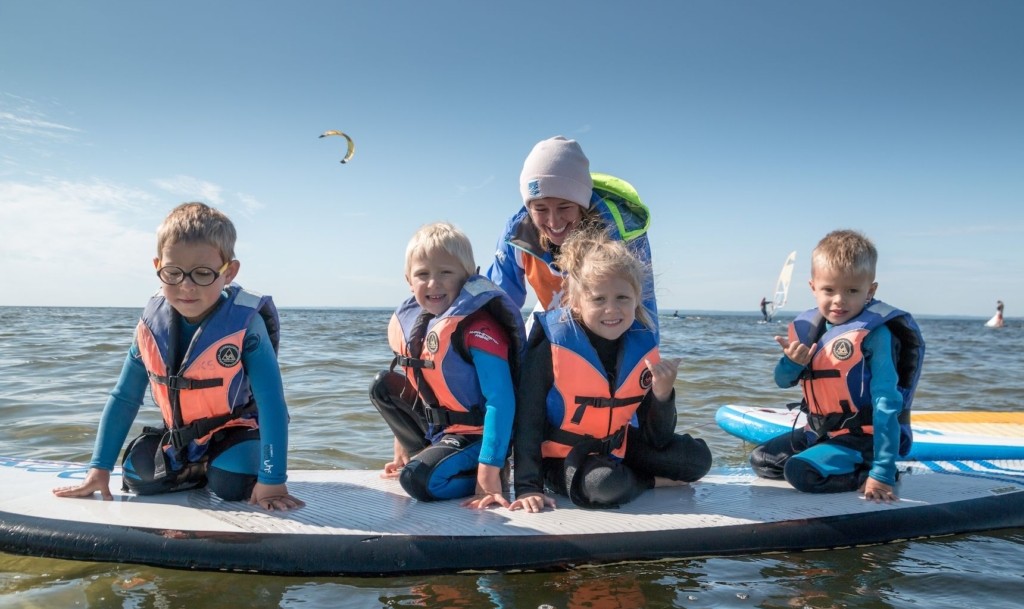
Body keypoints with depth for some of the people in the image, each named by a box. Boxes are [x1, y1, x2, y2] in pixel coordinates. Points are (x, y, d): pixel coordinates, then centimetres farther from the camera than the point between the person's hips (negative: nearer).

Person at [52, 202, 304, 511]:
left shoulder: (246, 324, -29)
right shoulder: (153, 324, -14)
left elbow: (272, 404, -30)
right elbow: (124, 398, -3)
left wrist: (272, 481, -33)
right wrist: (99, 468, -7)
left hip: (233, 430, -4)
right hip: (179, 434, 5)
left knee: (231, 487, -27)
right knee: (137, 476, -12)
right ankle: (196, 469, 14)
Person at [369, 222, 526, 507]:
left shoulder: (478, 329, -25)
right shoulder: (408, 322, -1)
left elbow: (501, 401, -29)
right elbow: (417, 384, 12)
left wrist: (488, 473, -32)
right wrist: (401, 450, 16)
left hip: (476, 433, -8)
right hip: (438, 425, 9)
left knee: (418, 480, -27)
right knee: (383, 385, 7)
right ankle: (423, 454, 10)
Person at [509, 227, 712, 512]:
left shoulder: (643, 343, -9)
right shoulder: (553, 342, -23)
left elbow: (658, 441, -6)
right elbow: (528, 418, -18)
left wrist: (663, 394, -25)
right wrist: (528, 487, -25)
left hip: (617, 449, 5)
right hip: (561, 457, -5)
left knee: (697, 457, -5)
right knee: (607, 486, -34)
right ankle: (650, 481, -2)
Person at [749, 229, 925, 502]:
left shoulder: (876, 334, -21)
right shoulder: (808, 328, -1)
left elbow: (887, 404, -23)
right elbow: (783, 381, 8)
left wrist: (882, 472, -27)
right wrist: (792, 362, -18)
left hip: (861, 439, -8)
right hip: (818, 432, 8)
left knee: (801, 472, -26)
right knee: (760, 460, 10)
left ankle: (864, 473, -5)